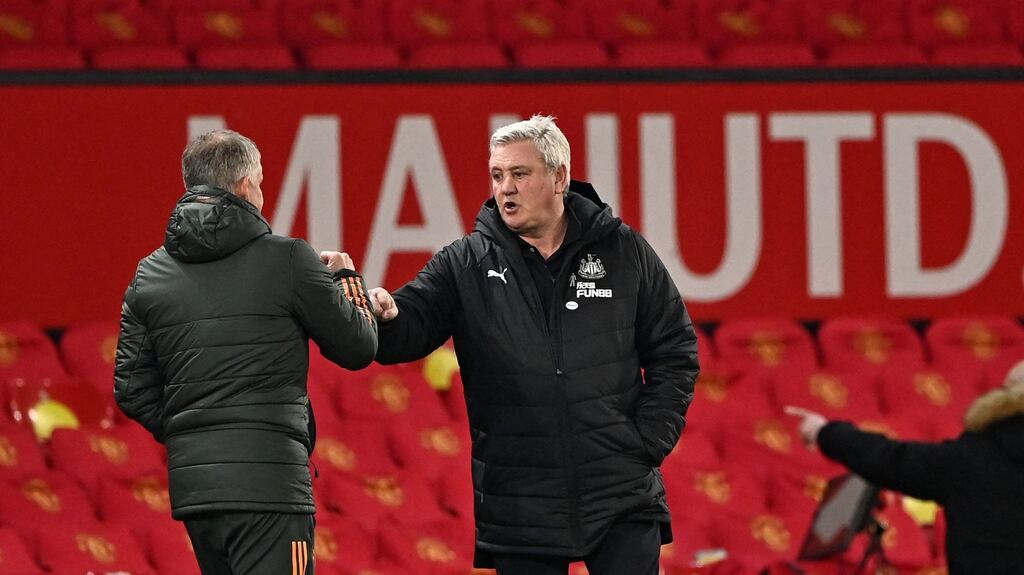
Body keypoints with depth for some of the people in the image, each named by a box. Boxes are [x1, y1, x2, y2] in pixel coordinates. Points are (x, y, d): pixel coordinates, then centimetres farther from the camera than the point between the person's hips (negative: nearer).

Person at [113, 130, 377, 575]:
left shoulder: (150, 275, 9)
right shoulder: (287, 260, -5)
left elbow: (132, 390, 10)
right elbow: (358, 347, 4)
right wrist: (347, 279, 21)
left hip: (190, 483, 6)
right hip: (268, 482, -6)